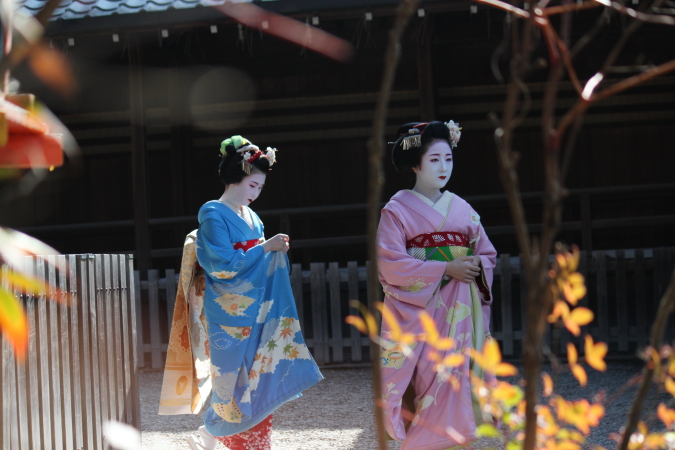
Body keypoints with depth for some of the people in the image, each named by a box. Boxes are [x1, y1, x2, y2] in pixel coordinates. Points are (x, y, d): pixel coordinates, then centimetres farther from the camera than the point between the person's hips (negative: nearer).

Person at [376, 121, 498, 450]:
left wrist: (477, 268, -8)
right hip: (417, 311, -4)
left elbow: (487, 254, 17)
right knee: (427, 383, -11)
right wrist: (445, 269, -15)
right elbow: (389, 264, -10)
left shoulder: (461, 208, 12)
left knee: (457, 381, -2)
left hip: (459, 312, 4)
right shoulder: (398, 209, -1)